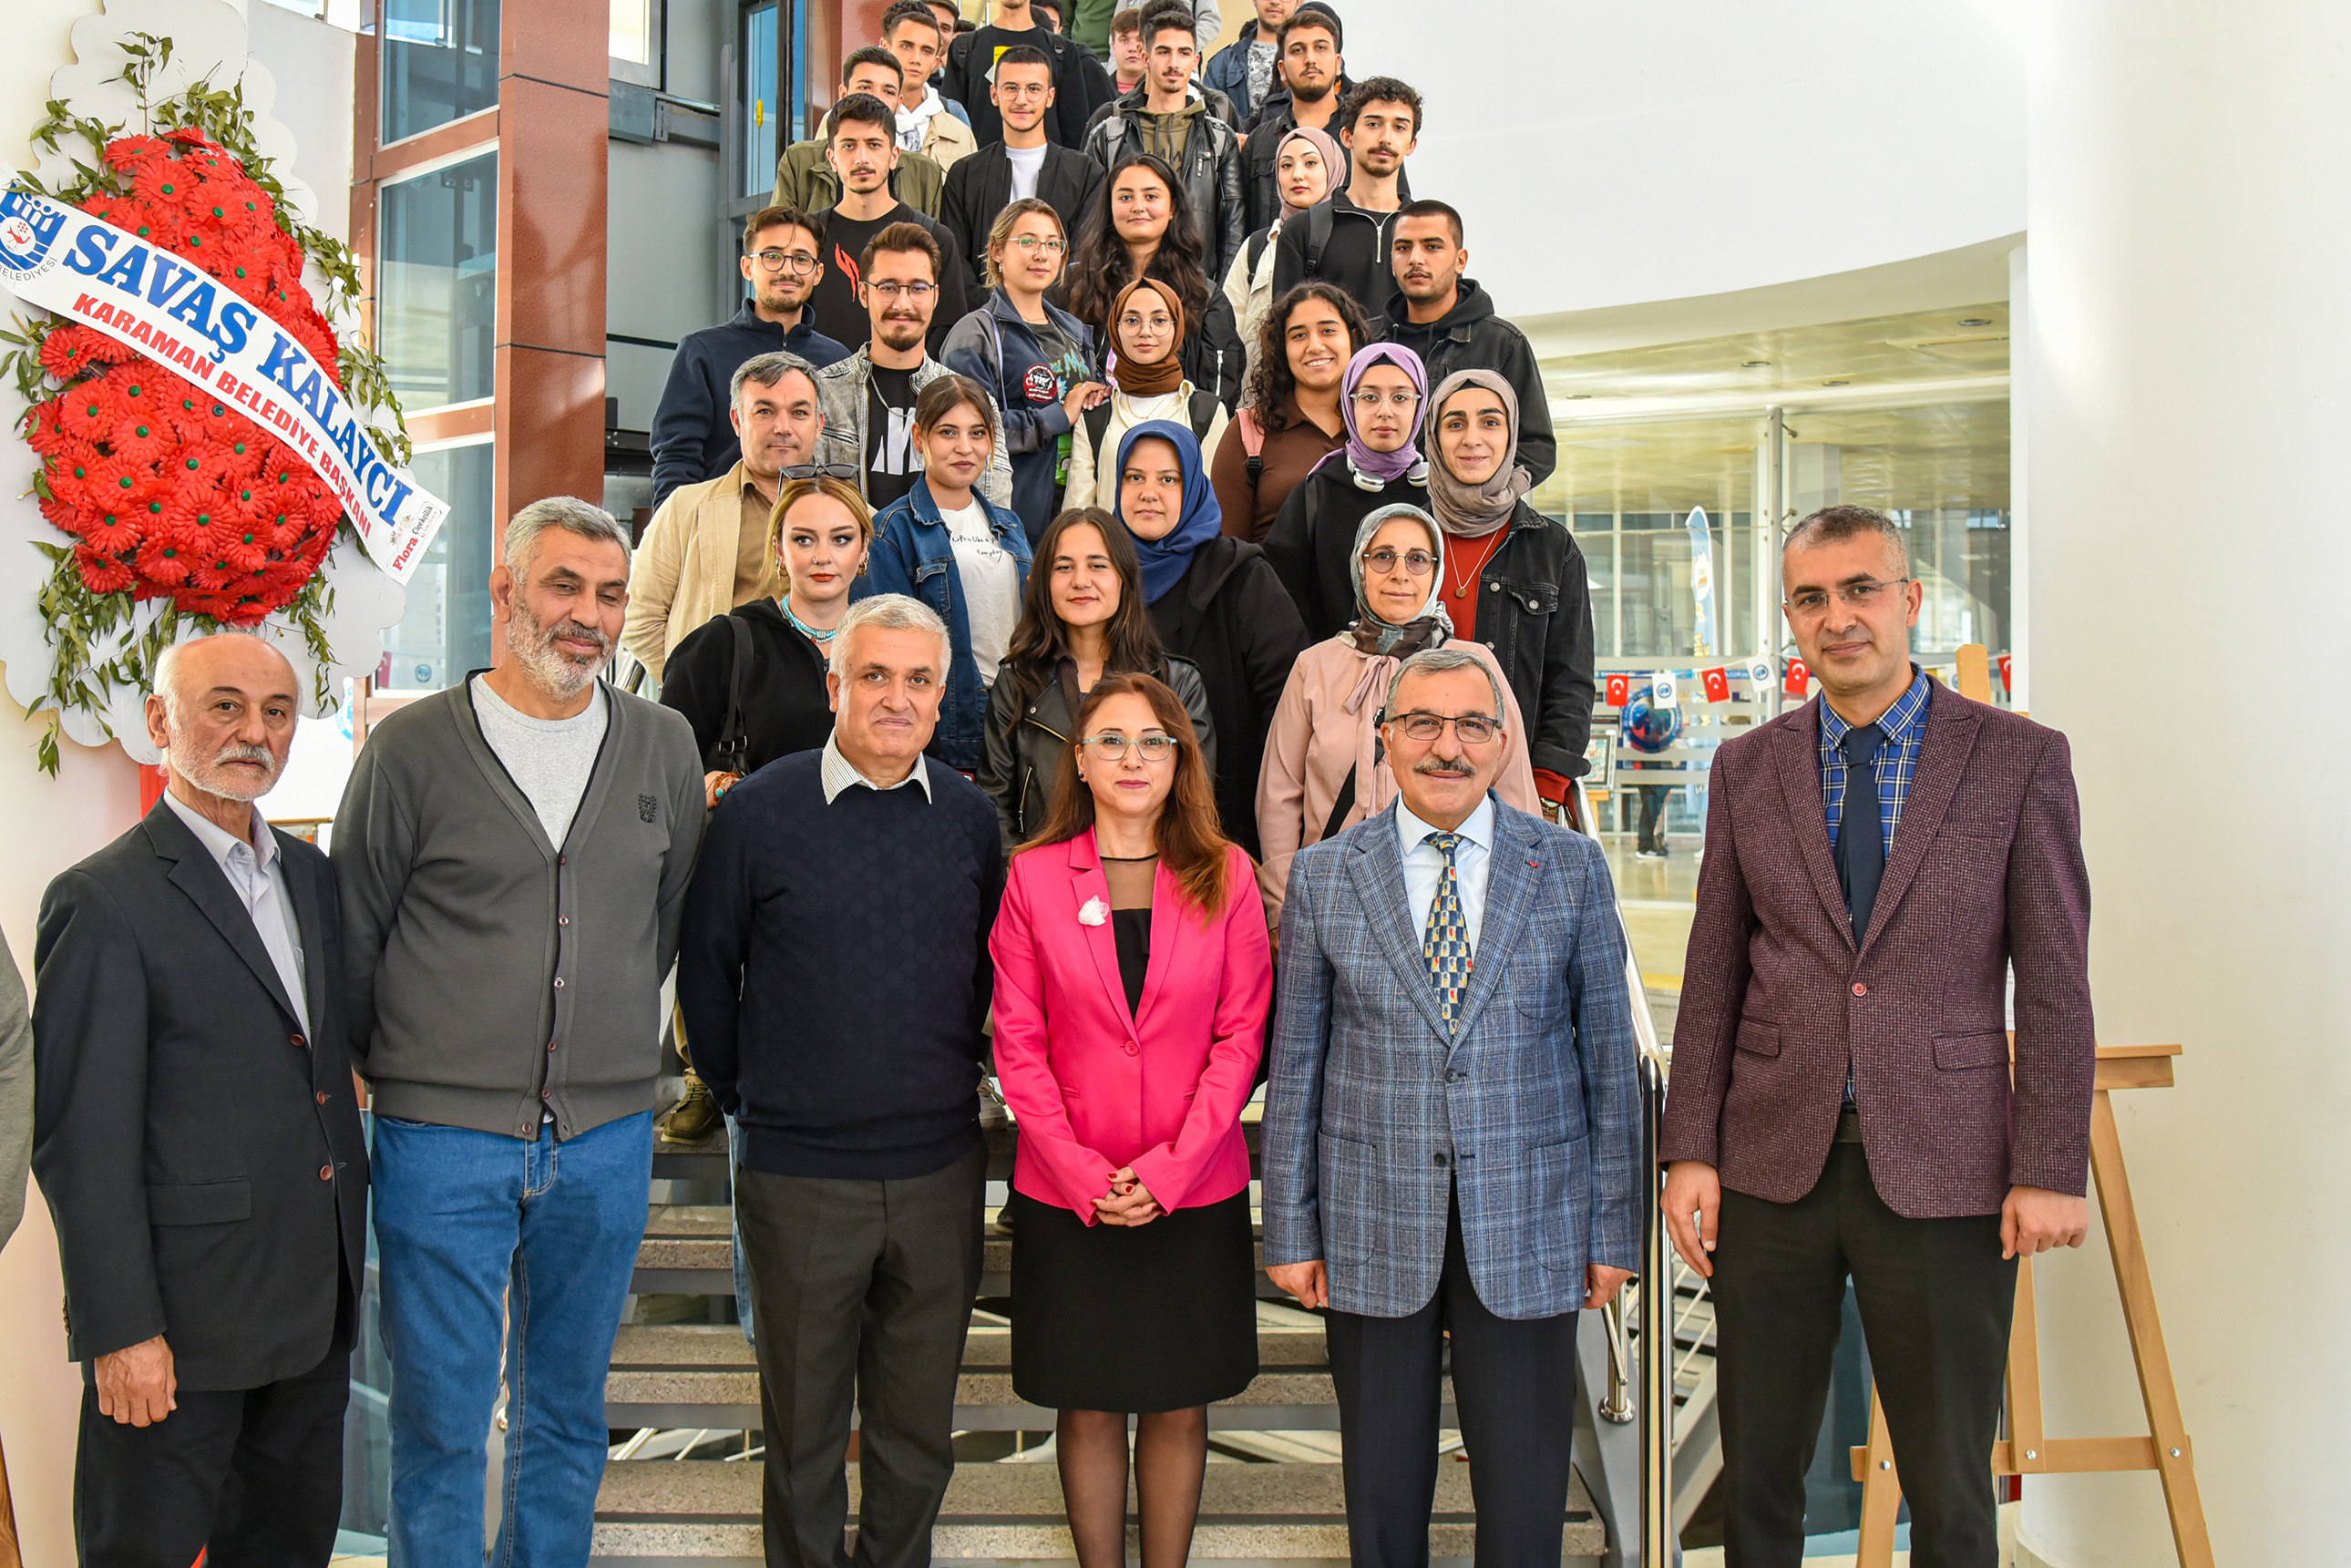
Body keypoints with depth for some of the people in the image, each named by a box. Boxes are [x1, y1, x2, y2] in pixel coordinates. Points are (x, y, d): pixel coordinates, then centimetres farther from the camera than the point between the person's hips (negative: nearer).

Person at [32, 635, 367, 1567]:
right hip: (186, 1312, -7)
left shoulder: (311, 876, 10)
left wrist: (350, 1244, 14)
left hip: (316, 1304, 7)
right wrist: (120, 1330, -15)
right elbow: (82, 1142, -15)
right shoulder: (104, 902, -13)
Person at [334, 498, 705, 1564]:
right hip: (443, 1142, -3)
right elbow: (353, 938, 3)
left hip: (607, 1140, 3)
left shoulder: (664, 747, 5)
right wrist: (399, 1073, 7)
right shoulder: (412, 748, -4)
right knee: (440, 1423, 6)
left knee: (569, 1414, 16)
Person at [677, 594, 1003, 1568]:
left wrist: (950, 1084, 11)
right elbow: (706, 973, 2)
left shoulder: (969, 819, 2)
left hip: (940, 1169, 3)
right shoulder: (756, 813, -7)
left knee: (918, 1425, 15)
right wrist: (750, 1103, 6)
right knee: (803, 1427, 12)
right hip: (799, 1177, -2)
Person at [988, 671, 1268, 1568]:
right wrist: (1083, 1175, -10)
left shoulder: (1225, 876, 0)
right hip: (1066, 1195, 0)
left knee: (1178, 1406, 10)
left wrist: (1172, 1167, -11)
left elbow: (1241, 1036, -1)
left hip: (1194, 1192, 1)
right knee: (1088, 1407, 9)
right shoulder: (1035, 876, -1)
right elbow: (1018, 1044, -1)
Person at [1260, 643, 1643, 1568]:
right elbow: (1295, 1066, 4)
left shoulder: (1571, 868, 1)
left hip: (1527, 1228, 0)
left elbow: (1609, 1057, 3)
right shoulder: (1323, 877, 1)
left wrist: (1614, 1231, 1)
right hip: (1372, 1229, 0)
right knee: (1382, 1486, 11)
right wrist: (1290, 1232, 2)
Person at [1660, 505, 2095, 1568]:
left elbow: (2055, 982, -2)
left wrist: (2051, 1169, -7)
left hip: (1943, 1172, -2)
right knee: (1757, 1478, 12)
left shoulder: (2020, 760, 0)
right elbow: (1714, 977, 7)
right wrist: (1688, 1151, 1)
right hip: (1774, 1166, 2)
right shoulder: (1747, 770, 6)